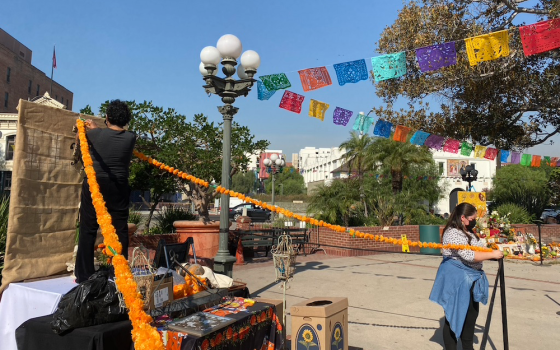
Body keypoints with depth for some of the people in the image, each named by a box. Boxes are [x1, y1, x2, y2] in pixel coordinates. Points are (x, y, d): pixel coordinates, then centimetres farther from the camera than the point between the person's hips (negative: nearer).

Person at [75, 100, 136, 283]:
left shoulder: (95, 134, -7)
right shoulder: (131, 138, -4)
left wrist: (84, 128, 36)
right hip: (119, 189, 1)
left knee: (88, 230, 6)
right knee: (120, 230, 6)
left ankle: (84, 275, 10)